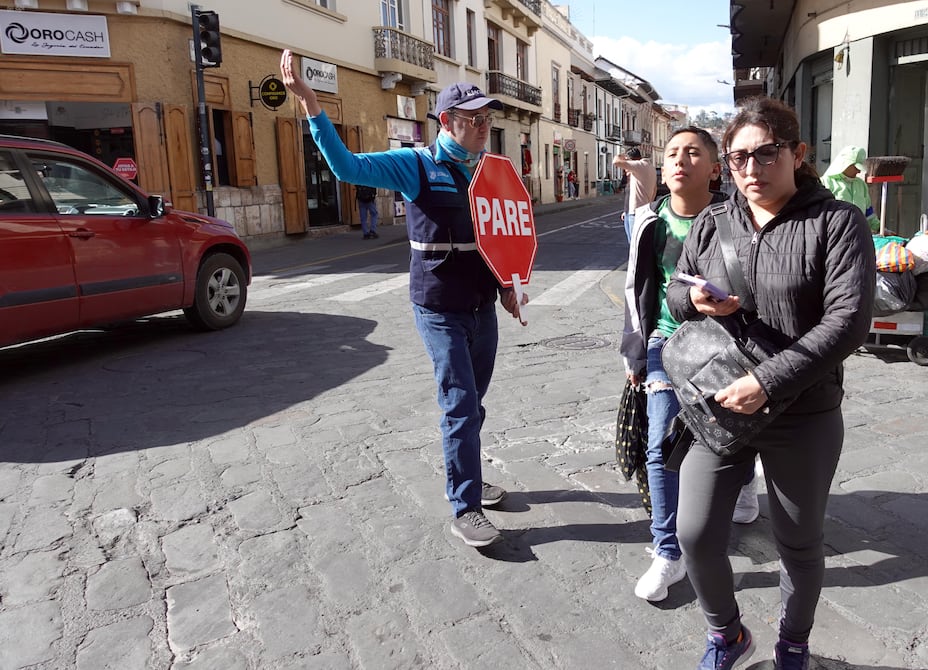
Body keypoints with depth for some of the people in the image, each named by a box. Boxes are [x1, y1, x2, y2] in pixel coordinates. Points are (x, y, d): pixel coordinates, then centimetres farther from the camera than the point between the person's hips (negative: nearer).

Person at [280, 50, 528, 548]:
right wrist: (310, 104, -28)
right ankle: (465, 510, 6)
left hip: (483, 307, 6)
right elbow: (348, 166, -20)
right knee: (460, 405, -6)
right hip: (440, 311, -6)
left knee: (471, 404, 16)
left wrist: (506, 286, 5)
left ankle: (464, 476, 36)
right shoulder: (417, 165, -10)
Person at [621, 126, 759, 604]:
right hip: (666, 343, 2)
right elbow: (637, 291, 6)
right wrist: (634, 353, 8)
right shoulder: (651, 222, -2)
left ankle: (743, 484, 54)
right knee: (661, 447, -3)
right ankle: (668, 554, 9)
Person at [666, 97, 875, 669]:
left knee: (800, 545, 15)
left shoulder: (837, 223, -8)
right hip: (717, 408, 3)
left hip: (803, 418, -3)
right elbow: (674, 290, 15)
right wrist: (693, 298, -10)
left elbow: (848, 320, -17)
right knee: (696, 536, 2)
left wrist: (767, 383, -25)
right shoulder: (711, 225, 5)